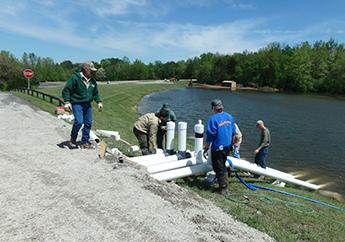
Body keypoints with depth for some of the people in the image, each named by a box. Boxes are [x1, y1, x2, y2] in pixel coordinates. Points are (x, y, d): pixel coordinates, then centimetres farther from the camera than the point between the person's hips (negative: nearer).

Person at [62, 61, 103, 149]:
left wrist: (99, 102, 12)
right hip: (77, 104, -6)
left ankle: (85, 142, 16)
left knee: (88, 123, 4)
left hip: (87, 104, 7)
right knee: (79, 122, -18)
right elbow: (66, 90, -10)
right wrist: (67, 102, -18)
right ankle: (73, 139, 8)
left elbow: (95, 93, 23)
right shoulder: (75, 77, -10)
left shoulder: (92, 80, 11)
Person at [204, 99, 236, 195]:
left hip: (218, 147, -7)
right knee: (222, 166, 22)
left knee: (219, 168, 5)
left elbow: (210, 134, -16)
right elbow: (233, 132, 12)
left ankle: (223, 188, 12)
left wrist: (207, 146, -5)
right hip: (227, 146, 7)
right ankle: (224, 186, 33)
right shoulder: (230, 117, 5)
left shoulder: (213, 119, -17)